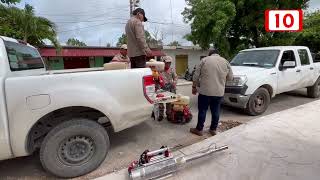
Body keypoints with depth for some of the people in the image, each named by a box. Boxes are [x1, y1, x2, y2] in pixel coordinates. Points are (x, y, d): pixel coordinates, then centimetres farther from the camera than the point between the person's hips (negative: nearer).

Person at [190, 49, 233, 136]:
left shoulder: (204, 60, 0)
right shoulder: (225, 62, 8)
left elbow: (196, 76, -2)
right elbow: (230, 77, 12)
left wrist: (194, 87, 8)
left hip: (205, 91, -3)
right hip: (219, 92, 3)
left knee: (202, 110, 6)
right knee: (216, 111, 14)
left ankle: (199, 129, 16)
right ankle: (213, 129, 25)